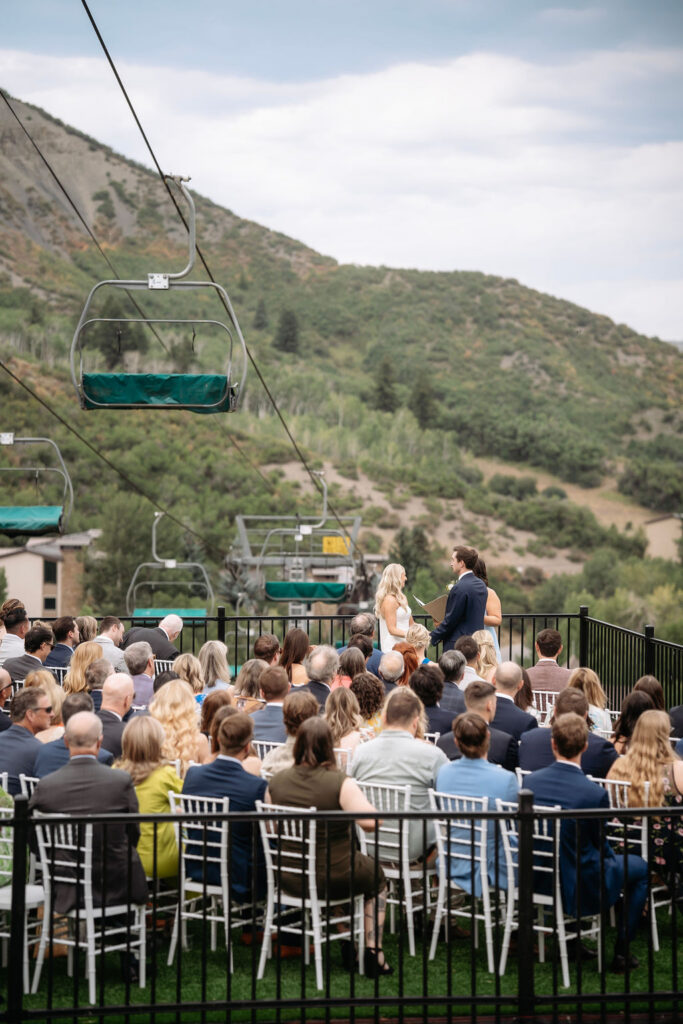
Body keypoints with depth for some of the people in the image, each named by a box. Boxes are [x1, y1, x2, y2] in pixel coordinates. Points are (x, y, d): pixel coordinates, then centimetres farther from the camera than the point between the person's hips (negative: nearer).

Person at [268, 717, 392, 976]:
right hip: (333, 879, -4)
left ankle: (345, 945, 38)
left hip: (287, 877, 5)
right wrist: (358, 797, -8)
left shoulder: (276, 782, -7)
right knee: (377, 877, 27)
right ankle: (373, 953, 25)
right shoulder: (340, 783, -22)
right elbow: (370, 821, -28)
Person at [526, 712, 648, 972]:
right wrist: (613, 857, 16)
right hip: (578, 889, -6)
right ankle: (621, 952, 20)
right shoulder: (595, 793, -25)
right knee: (640, 867, 19)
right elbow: (600, 845, -10)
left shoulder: (530, 781, -9)